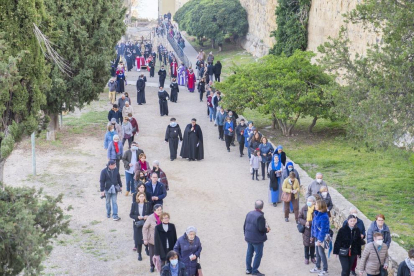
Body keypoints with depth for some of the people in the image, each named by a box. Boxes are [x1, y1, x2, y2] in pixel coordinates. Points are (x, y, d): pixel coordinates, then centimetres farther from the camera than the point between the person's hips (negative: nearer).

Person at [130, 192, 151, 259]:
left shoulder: (148, 204, -2)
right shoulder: (134, 204, -2)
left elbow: (151, 213, 5)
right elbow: (131, 215, 0)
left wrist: (147, 216, -15)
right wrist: (137, 217, -16)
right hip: (137, 224, 0)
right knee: (138, 239, 2)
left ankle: (147, 248, 34)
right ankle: (139, 254, 18)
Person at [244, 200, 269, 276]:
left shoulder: (249, 214, 1)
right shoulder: (260, 216, -23)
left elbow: (245, 226, 8)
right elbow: (261, 229, -25)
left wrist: (246, 234, 21)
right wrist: (267, 229, -4)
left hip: (249, 238, 8)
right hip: (257, 239, -8)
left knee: (249, 253, 17)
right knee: (258, 254, 5)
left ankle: (248, 269, 25)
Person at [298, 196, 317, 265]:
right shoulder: (304, 209, -7)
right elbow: (299, 218, -1)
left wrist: (309, 223, -24)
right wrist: (305, 223, -17)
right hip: (306, 229, 1)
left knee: (313, 244, 13)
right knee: (306, 244, 10)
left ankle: (312, 257, 31)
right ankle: (306, 258, 25)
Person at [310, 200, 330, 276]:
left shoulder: (324, 216, -24)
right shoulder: (316, 214, 2)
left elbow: (323, 229, -23)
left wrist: (320, 240, -21)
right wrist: (313, 235, 15)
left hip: (322, 237, -8)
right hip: (317, 236, 8)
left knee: (321, 253, 2)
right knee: (317, 252, 19)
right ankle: (317, 267, 34)